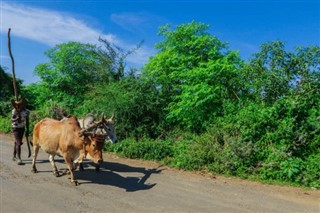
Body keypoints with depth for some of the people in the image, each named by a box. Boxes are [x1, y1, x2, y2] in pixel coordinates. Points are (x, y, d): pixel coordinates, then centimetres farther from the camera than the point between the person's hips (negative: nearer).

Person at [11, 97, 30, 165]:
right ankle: (18, 159, -14)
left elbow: (27, 121, 4)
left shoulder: (26, 111, -5)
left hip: (22, 128, 4)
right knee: (18, 143, -15)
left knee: (17, 142, 18)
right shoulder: (14, 111, -12)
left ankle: (14, 156, 33)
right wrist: (16, 119, -37)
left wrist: (27, 130, 7)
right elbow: (12, 120, -16)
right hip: (15, 128, -4)